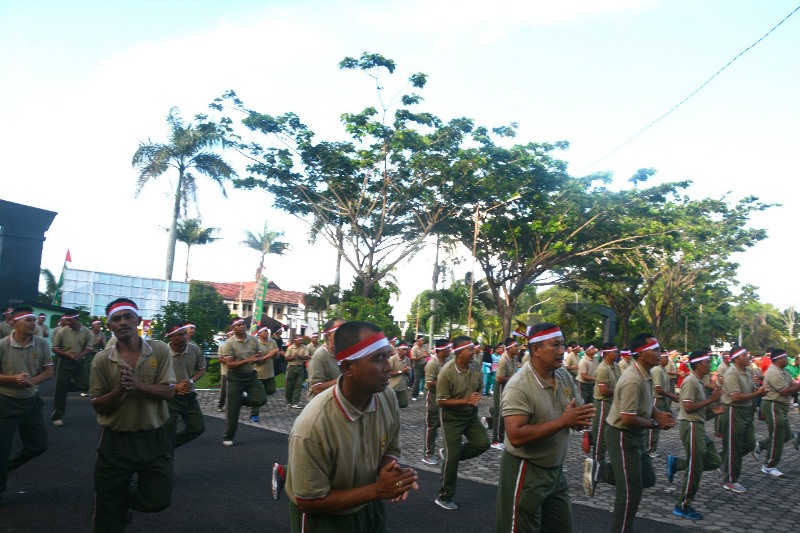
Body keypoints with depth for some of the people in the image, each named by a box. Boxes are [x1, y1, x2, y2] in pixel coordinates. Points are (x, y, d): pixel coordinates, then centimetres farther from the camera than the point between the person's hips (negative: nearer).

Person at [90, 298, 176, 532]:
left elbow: (169, 392, -11)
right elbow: (98, 406, -3)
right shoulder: (102, 359, -6)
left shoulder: (160, 351, -7)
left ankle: (125, 496, 33)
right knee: (108, 507, 10)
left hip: (153, 438, 0)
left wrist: (138, 384, -25)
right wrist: (119, 389, -22)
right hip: (115, 440, 0)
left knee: (158, 500, 5)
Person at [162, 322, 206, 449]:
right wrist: (176, 387, -22)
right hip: (169, 397, -4)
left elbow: (202, 369, 7)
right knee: (168, 430, -2)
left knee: (198, 427, 8)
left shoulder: (194, 349, -7)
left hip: (189, 395, 4)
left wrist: (191, 381, -12)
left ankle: (171, 446, 30)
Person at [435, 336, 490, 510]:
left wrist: (478, 397, -15)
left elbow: (479, 389, 10)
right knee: (452, 457, -3)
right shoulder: (447, 372, -25)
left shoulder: (475, 367, -7)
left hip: (471, 414, 6)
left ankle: (449, 454, 19)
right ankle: (444, 497, 14)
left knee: (483, 443, -4)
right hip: (451, 417, -6)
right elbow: (441, 401, -21)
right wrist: (467, 400, -28)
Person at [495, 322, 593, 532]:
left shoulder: (565, 377, 0)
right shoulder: (519, 386, -23)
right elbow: (516, 437, -30)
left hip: (556, 470, 7)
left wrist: (580, 420, -19)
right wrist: (562, 421, -29)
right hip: (526, 472, -7)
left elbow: (578, 418, 6)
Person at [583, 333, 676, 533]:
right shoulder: (633, 381, -27)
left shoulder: (645, 374, 4)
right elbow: (628, 419, -29)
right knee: (631, 491, 2)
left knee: (647, 479, 18)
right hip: (622, 436, -10)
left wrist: (659, 414, -3)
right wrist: (656, 424, -15)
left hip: (634, 435, 10)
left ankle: (598, 470, 16)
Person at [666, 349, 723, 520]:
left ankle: (676, 463, 13)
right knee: (694, 470, -2)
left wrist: (713, 406, 4)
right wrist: (711, 399, -19)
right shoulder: (690, 381, -16)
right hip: (690, 426, -10)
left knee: (715, 461, 11)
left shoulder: (698, 382, 14)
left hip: (698, 426, 10)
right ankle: (683, 507, 10)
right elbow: (688, 407, -23)